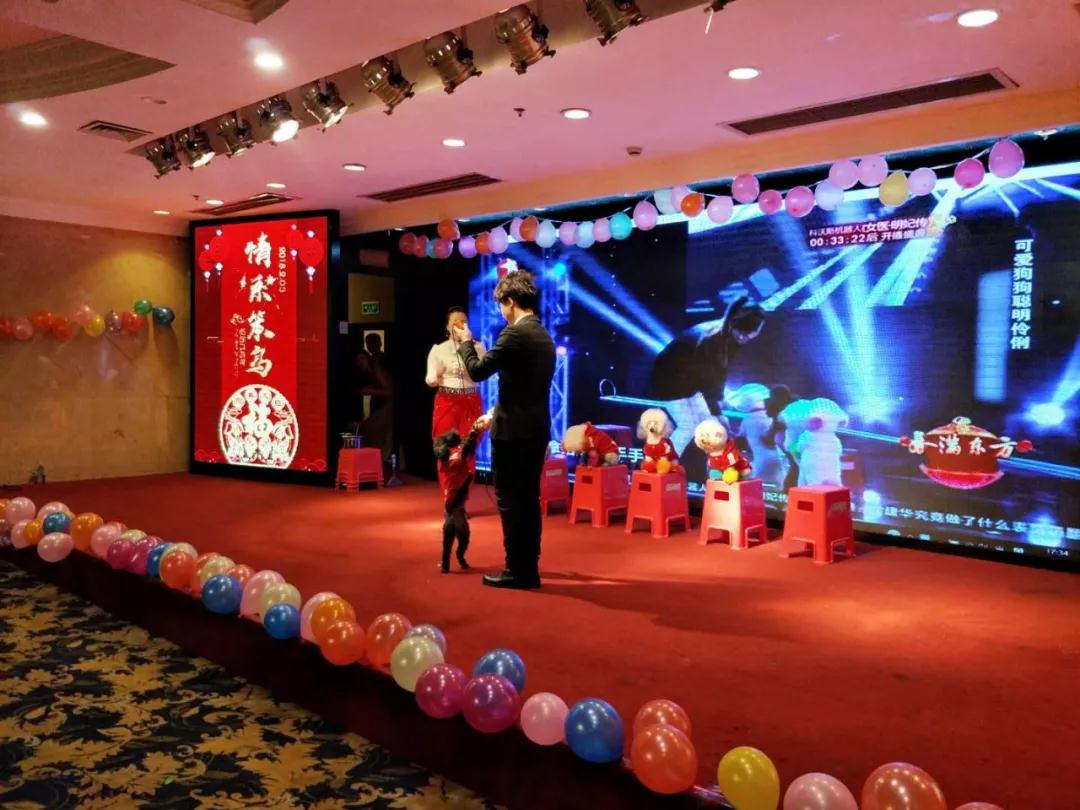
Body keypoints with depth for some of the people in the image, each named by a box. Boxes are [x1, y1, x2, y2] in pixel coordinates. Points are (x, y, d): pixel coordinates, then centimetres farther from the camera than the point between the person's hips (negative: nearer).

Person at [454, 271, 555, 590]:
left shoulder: (515, 333, -14)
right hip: (536, 428, 9)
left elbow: (477, 371, -13)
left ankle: (516, 571, 4)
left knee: (510, 501, -1)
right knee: (528, 500, 13)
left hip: (513, 430, -9)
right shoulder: (544, 336, 14)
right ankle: (529, 569, 19)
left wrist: (465, 342, 4)